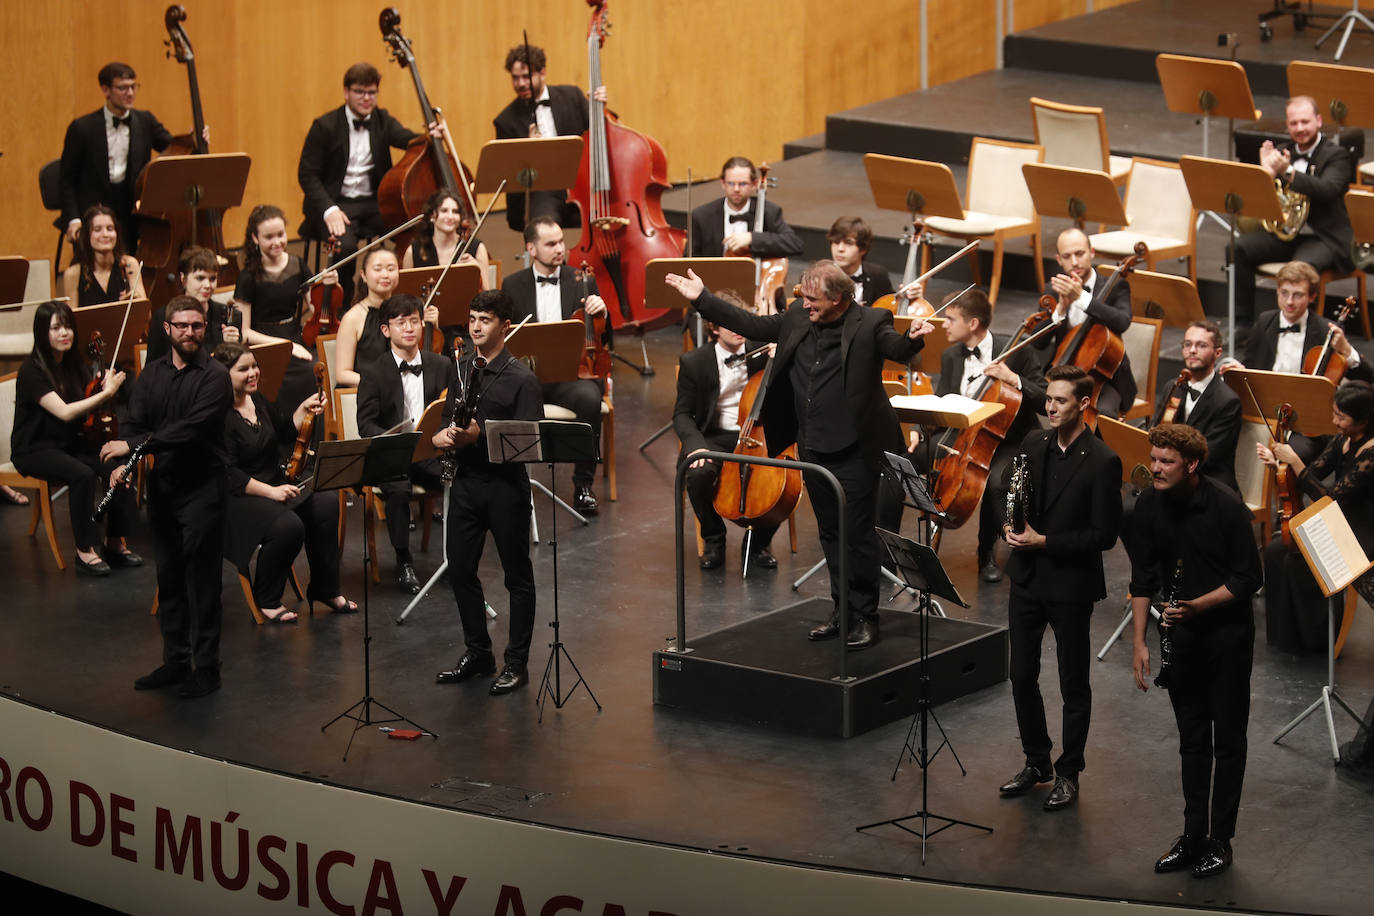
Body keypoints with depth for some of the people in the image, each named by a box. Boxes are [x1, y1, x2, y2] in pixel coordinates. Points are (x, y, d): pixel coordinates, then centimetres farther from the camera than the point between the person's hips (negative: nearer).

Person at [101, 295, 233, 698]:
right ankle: (176, 661, 22)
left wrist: (132, 445, -24)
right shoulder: (152, 373, 10)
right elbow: (135, 422, 5)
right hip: (162, 485, 6)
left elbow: (190, 429, -21)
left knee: (202, 582, -3)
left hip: (201, 487, -6)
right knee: (168, 578, 12)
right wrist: (122, 463, -15)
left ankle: (205, 668, 3)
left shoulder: (214, 377, -10)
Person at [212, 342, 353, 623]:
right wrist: (270, 492, -26)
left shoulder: (257, 401, 10)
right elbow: (229, 475, -22)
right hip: (236, 496, -9)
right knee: (288, 525, -32)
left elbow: (284, 433, 27)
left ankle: (324, 589, 1)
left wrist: (305, 410, 9)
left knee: (326, 504, -10)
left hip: (274, 485, 9)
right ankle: (266, 600, -10)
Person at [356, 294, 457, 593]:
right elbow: (366, 425, -6)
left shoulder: (442, 366, 9)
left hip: (432, 452, 2)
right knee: (399, 489, -35)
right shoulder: (374, 373, 0)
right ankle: (403, 561, -15)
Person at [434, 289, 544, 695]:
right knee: (460, 569, 10)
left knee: (517, 575, 4)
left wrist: (480, 435, -25)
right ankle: (478, 653, 24)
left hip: (505, 483, -6)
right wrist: (443, 435, -3)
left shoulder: (520, 379, -10)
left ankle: (516, 662, 11)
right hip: (466, 479, 7)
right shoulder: (461, 369, 10)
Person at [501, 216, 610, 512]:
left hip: (572, 373, 0)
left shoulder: (582, 282, 10)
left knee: (589, 398, -35)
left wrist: (601, 313, -13)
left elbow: (603, 340, 9)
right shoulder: (512, 285, 12)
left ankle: (583, 484, -21)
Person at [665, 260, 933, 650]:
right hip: (813, 449, 7)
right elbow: (753, 326, 11)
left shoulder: (869, 323, -14)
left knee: (858, 534, 0)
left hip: (854, 452, -7)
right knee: (830, 533, 16)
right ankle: (842, 610, 27)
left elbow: (895, 348, -30)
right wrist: (702, 299, 10)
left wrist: (912, 338, -54)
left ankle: (865, 616, 12)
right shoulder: (798, 317, 4)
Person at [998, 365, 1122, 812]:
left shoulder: (1102, 462, -15)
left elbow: (1104, 535, -16)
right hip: (1027, 577, 6)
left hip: (1071, 585, -6)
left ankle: (1068, 772, 19)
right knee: (1022, 675, 13)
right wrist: (1013, 526, -7)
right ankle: (1036, 762, 29)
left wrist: (1045, 541, -20)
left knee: (1073, 683, 7)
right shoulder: (1033, 444, 4)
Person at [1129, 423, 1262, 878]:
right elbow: (1143, 578, 1)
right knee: (1192, 737, 12)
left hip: (1228, 631, -4)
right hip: (1182, 635, 4)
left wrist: (1197, 605, -26)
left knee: (1228, 739, 3)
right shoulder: (1149, 505, -5)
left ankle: (1220, 840, 10)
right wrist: (1139, 642, -3)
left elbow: (1248, 579, -14)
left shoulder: (1226, 507, -18)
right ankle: (1193, 835, 20)